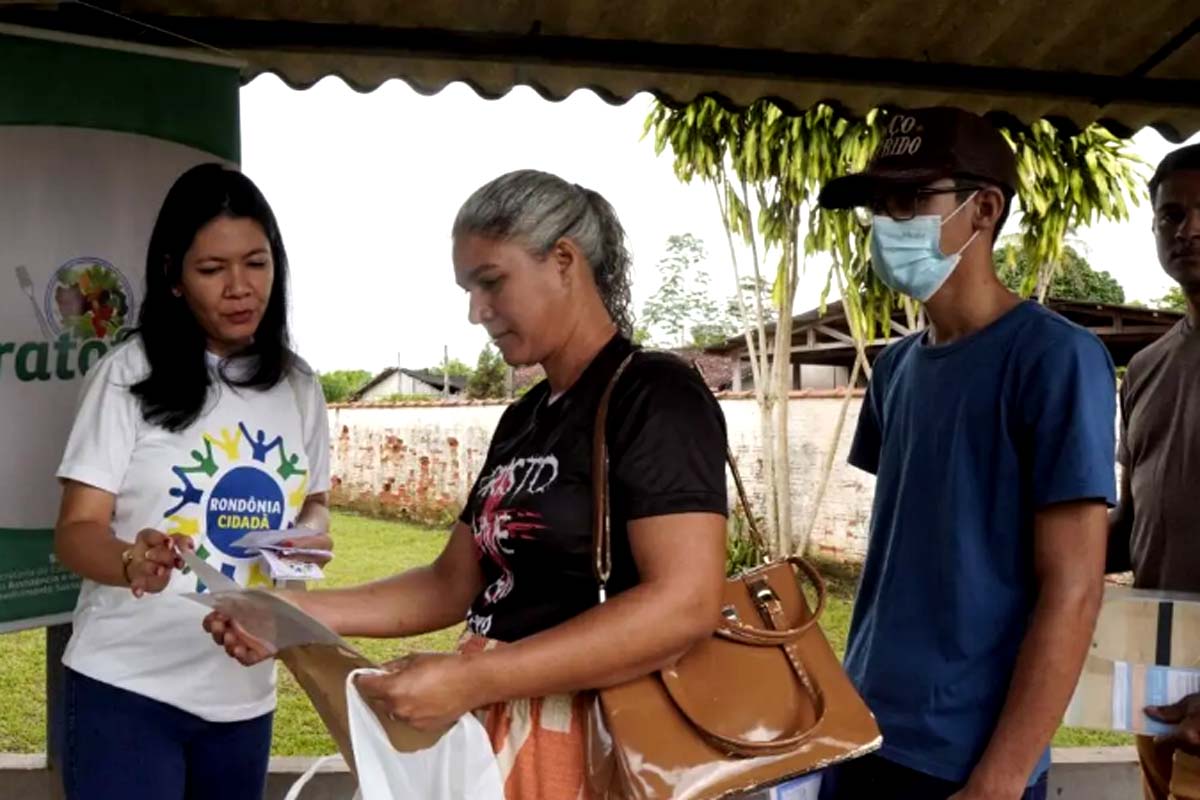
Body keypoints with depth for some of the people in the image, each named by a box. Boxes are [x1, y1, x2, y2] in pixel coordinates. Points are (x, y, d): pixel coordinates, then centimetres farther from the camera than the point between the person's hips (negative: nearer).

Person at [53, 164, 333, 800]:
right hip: (128, 686, -4)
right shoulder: (130, 373, -10)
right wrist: (132, 562, -32)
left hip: (245, 693, 5)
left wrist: (313, 531, -8)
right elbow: (76, 530, -10)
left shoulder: (298, 386, 3)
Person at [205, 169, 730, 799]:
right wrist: (299, 612, 0)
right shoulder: (523, 419, 11)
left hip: (591, 748, -7)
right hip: (500, 734, 7)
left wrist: (470, 679, -26)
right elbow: (452, 586, 12)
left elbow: (685, 605, -24)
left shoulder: (656, 396, -13)